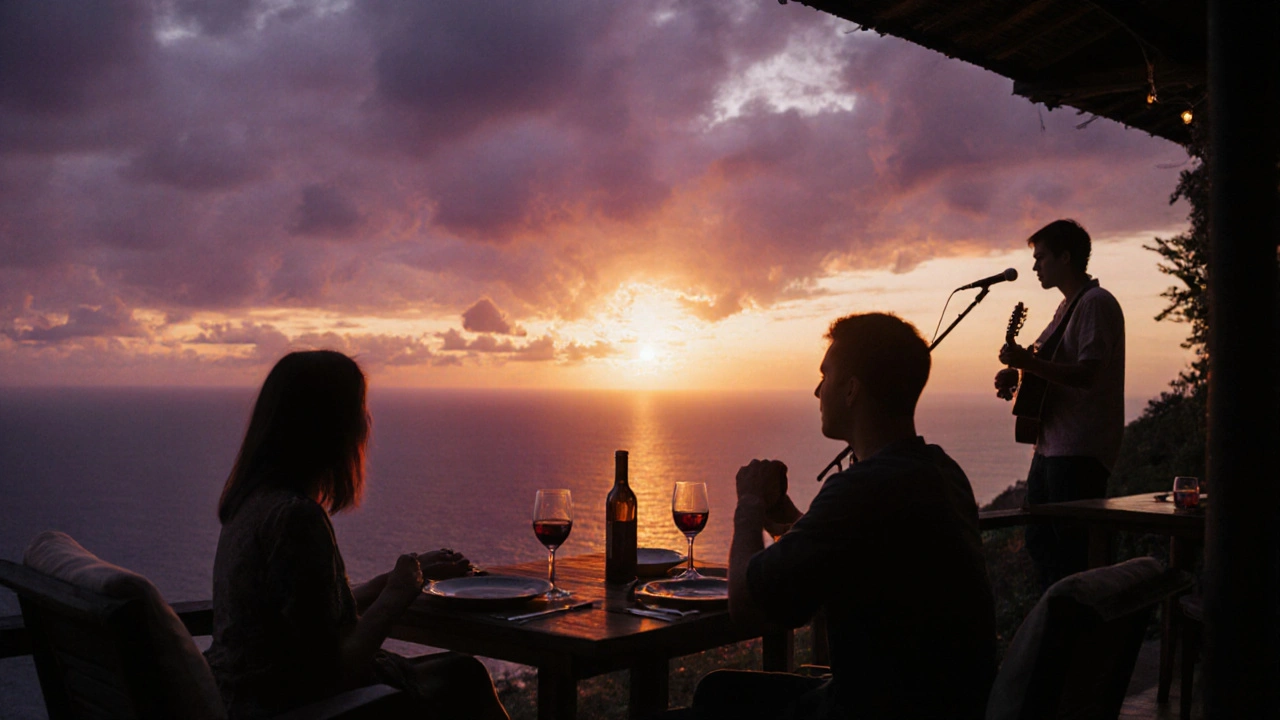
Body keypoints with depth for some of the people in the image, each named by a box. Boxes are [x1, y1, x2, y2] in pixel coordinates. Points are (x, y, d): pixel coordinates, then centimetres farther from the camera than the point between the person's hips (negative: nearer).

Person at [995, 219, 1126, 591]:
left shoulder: (1096, 303, -12)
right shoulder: (1067, 306, 19)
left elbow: (1087, 374, -22)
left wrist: (1029, 362, -30)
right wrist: (1017, 375, 11)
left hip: (1081, 451, -10)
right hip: (1051, 446, 10)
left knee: (1071, 547, -7)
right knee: (1039, 540, 14)